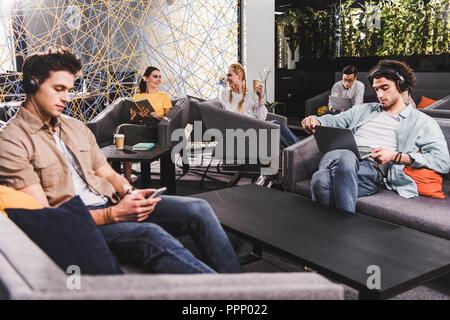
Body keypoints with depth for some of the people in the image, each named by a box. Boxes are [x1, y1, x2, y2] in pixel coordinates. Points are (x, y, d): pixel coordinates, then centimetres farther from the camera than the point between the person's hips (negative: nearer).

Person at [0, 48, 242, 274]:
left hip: (110, 204, 8)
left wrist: (129, 192, -6)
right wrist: (112, 215, -21)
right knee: (152, 236, -35)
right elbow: (43, 216, -13)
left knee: (198, 209, -12)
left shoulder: (76, 127, 18)